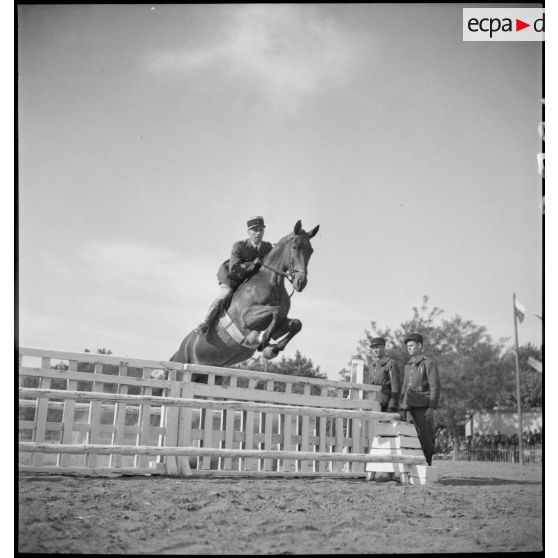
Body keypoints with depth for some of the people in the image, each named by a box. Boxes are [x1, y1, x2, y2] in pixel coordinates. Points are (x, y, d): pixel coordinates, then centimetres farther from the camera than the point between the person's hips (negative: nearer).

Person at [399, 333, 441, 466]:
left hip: (423, 407, -6)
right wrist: (402, 409, 13)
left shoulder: (429, 363, -3)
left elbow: (436, 387, -10)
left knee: (425, 438, -5)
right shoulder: (408, 365, 19)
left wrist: (431, 408, -17)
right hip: (410, 407, 6)